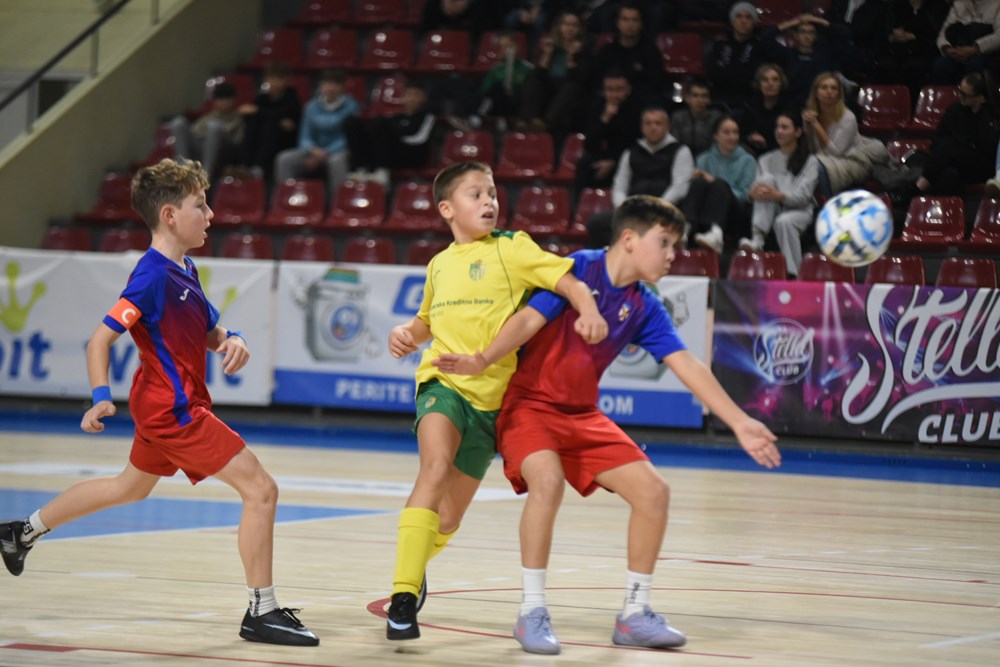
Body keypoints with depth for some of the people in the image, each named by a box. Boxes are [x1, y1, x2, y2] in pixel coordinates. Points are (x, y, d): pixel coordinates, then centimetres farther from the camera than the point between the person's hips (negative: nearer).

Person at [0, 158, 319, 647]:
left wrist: (232, 342, -2)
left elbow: (211, 331, 20)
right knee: (260, 489, -13)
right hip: (174, 409, -10)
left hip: (165, 405, 10)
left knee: (129, 489, 29)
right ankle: (262, 613, -12)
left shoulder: (185, 271, 9)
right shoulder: (153, 276, -19)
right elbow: (101, 339, -21)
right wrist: (101, 398, -32)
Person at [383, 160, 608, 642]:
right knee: (436, 465, -30)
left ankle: (414, 570, 41)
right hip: (443, 383, 1)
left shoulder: (511, 249, 1)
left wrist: (589, 312, -29)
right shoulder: (439, 264, 14)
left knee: (448, 520, 7)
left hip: (491, 395, -1)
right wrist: (406, 335, 9)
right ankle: (404, 593, -31)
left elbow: (568, 281, -8)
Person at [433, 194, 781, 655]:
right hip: (529, 404, -7)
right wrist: (483, 361, -35)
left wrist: (740, 423, -6)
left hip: (582, 416, 7)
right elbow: (529, 319, -21)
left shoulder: (645, 309, 3)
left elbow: (688, 367, 1)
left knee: (653, 491, -4)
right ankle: (532, 612, -21)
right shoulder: (578, 269, -12)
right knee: (548, 480, -33)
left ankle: (635, 615, 9)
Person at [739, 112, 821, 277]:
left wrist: (779, 196, -26)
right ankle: (758, 238, -40)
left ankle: (792, 274, -41)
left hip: (799, 210, -3)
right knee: (767, 178, -24)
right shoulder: (766, 160, 22)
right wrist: (753, 193, -19)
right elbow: (755, 189, 8)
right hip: (771, 210, 3)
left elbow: (803, 195, -7)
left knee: (784, 221, -38)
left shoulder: (810, 162, 9)